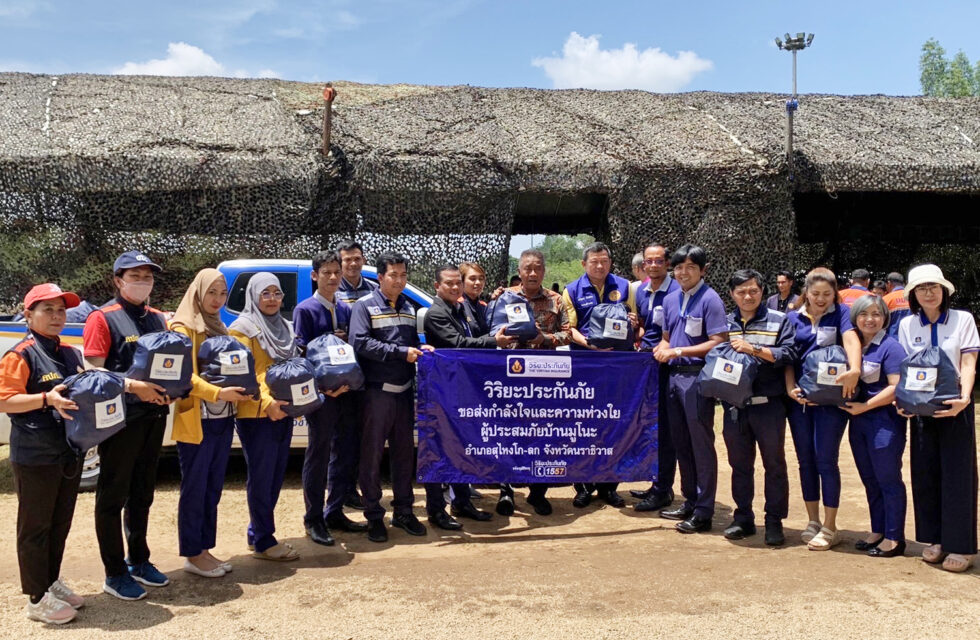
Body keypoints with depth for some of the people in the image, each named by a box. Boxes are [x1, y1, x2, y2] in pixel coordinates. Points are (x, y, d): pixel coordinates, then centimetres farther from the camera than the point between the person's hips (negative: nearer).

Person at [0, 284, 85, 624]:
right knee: (35, 527, 4)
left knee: (61, 524, 17)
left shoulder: (70, 354, 11)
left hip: (70, 453, 7)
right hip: (35, 458, -7)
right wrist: (46, 398, -27)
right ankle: (37, 598, 13)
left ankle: (52, 582, 32)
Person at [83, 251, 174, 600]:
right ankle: (114, 574, 13)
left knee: (142, 493, 17)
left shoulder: (158, 319, 13)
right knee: (113, 495, 4)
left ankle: (139, 561, 31)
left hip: (154, 415, 7)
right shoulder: (103, 318, -6)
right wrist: (134, 386, -25)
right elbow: (93, 370, -13)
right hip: (121, 418, -6)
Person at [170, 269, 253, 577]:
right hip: (196, 421, -7)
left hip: (223, 418, 7)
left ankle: (204, 549, 21)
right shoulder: (182, 327, -6)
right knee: (194, 489, 0)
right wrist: (218, 393, -28)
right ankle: (192, 555, 10)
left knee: (213, 488, 12)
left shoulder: (220, 328, 17)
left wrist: (242, 389, -1)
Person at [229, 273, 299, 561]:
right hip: (257, 415, -7)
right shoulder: (243, 328, -6)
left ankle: (257, 533, 25)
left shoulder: (286, 328, 17)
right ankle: (263, 542, 7)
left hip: (283, 413, 8)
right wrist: (266, 402, -26)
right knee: (260, 478, -2)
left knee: (275, 476, 12)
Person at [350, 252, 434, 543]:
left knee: (404, 452, 12)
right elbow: (360, 343, -17)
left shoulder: (409, 308, 15)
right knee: (372, 455, 1)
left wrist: (421, 348, -1)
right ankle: (374, 516, 12)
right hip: (377, 390, -6)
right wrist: (401, 352, -18)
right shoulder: (365, 306, -4)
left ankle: (403, 511, 24)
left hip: (404, 390, 6)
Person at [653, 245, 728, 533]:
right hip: (674, 375, 7)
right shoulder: (670, 300, 13)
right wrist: (662, 348, -2)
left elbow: (718, 342, -14)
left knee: (701, 443, -1)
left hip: (698, 376, -7)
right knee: (681, 442, 13)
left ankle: (703, 512, 6)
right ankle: (690, 502, 25)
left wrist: (679, 351, -16)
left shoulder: (710, 299, -8)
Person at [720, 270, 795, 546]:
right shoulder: (725, 323, 11)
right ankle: (743, 518, 23)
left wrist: (754, 349, -17)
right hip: (734, 406, 3)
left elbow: (788, 355, -11)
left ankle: (774, 521, 15)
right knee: (740, 464, 11)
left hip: (768, 406, -3)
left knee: (774, 464, 5)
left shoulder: (779, 321, 1)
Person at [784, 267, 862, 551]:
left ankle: (830, 527, 7)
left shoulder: (841, 314, 1)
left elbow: (851, 340, -18)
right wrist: (790, 388, -9)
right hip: (800, 398, 4)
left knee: (825, 459, -4)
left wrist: (854, 370, -37)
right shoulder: (794, 318, 10)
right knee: (806, 460, 8)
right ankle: (813, 521, 21)